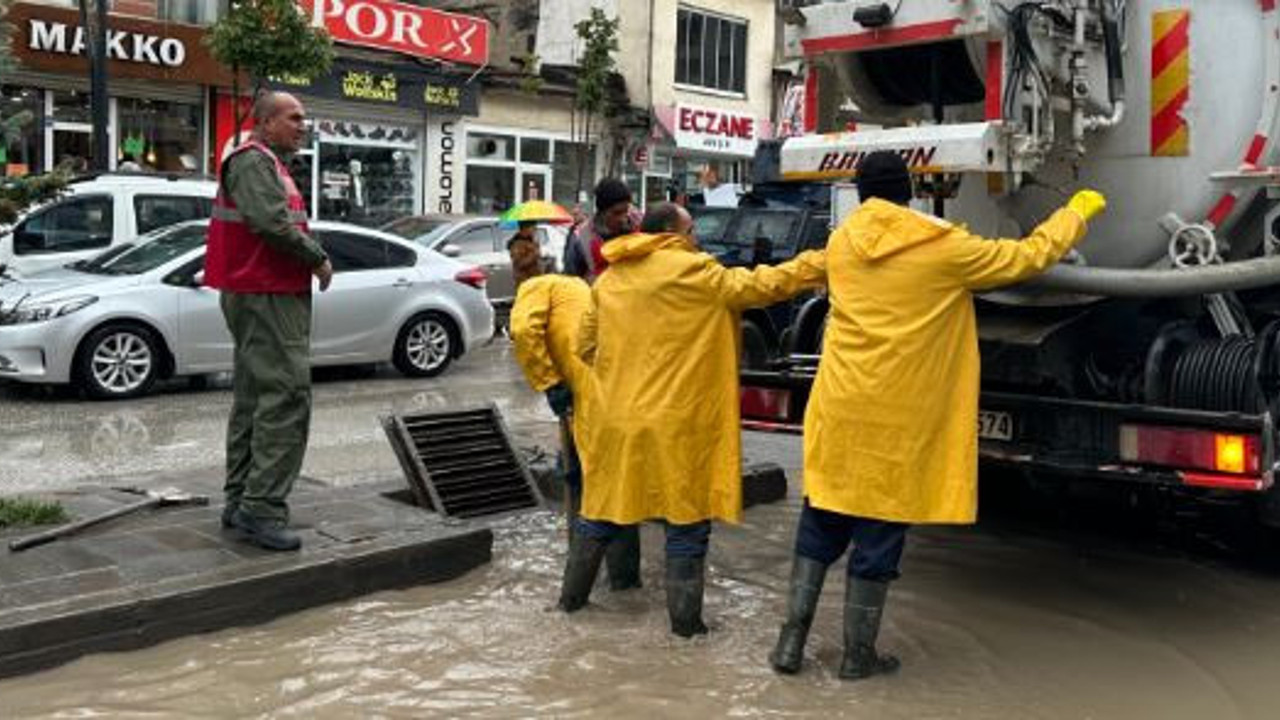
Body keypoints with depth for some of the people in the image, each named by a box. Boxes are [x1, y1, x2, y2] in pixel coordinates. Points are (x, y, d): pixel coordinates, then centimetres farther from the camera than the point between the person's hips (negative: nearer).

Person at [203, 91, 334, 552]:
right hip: (268, 296, -11)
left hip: (260, 294, 11)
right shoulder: (254, 161, -11)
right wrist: (318, 258, -13)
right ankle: (262, 509, -15)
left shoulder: (269, 163, 23)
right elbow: (272, 222, -25)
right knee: (287, 396, -14)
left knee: (254, 398, 14)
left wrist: (309, 258, 9)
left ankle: (240, 501, 21)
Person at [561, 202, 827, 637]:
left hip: (615, 418, 6)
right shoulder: (693, 271, -9)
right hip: (676, 425, -6)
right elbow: (758, 286, -9)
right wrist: (820, 265, 0)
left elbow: (586, 346, 15)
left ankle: (571, 596, 31)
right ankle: (685, 619, 11)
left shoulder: (608, 280, 9)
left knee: (603, 510, 19)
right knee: (687, 522, 6)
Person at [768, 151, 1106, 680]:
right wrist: (1080, 210, 20)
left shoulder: (841, 243, 4)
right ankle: (857, 654, 17)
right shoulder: (944, 249, -7)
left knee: (819, 527, 15)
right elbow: (1031, 256, 4)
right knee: (877, 538, 7)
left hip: (839, 410, 4)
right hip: (895, 419, -4)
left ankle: (792, 639, 17)